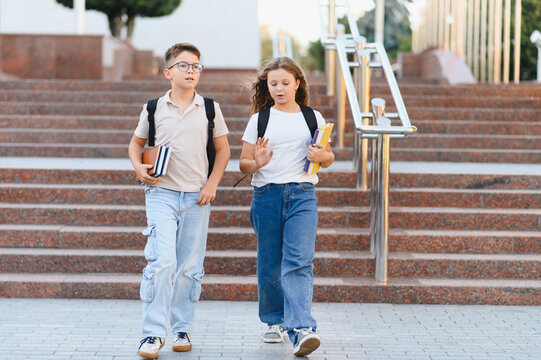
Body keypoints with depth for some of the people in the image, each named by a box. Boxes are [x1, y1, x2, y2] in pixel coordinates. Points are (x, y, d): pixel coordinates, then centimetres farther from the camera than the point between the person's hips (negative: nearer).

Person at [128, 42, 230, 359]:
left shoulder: (210, 109, 5)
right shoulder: (154, 108, 3)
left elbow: (223, 149, 12)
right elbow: (136, 143, 16)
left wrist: (212, 184, 0)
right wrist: (139, 168, -3)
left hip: (197, 196, 2)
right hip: (162, 193, -2)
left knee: (190, 266, 7)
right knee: (162, 261, -15)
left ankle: (183, 329, 20)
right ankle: (153, 333, -11)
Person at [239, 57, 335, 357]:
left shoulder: (313, 117, 11)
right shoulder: (259, 119, 9)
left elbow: (329, 159, 19)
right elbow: (243, 164, 8)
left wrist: (321, 156, -5)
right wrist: (257, 163, -14)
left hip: (302, 196, -1)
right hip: (267, 196, 1)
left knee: (299, 261, -15)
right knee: (270, 265, 5)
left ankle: (301, 329, -23)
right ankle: (275, 321, 25)